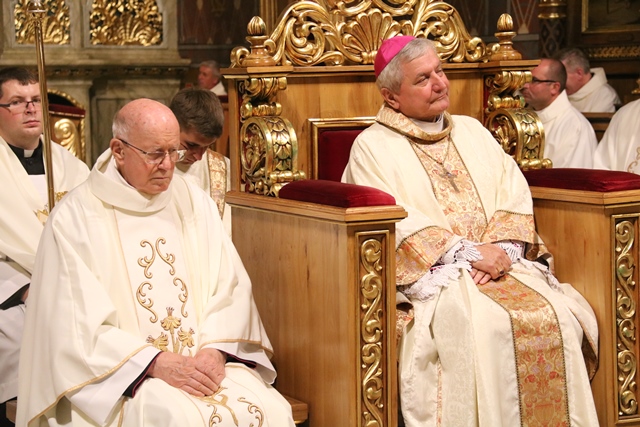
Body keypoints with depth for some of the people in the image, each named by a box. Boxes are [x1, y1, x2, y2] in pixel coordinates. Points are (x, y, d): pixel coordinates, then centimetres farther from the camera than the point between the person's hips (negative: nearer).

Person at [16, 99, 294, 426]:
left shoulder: (195, 203, 12)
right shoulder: (74, 218, -3)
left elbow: (229, 288, 7)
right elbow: (79, 325, -8)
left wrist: (214, 350, -11)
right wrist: (157, 363, -17)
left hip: (204, 362, 4)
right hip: (122, 374, -4)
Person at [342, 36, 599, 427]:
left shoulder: (471, 131, 21)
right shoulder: (373, 146, 4)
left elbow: (515, 194, 11)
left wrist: (501, 250, -9)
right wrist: (468, 253, -16)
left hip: (501, 264, 5)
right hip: (430, 275, -5)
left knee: (559, 318, -22)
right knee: (485, 328, -33)